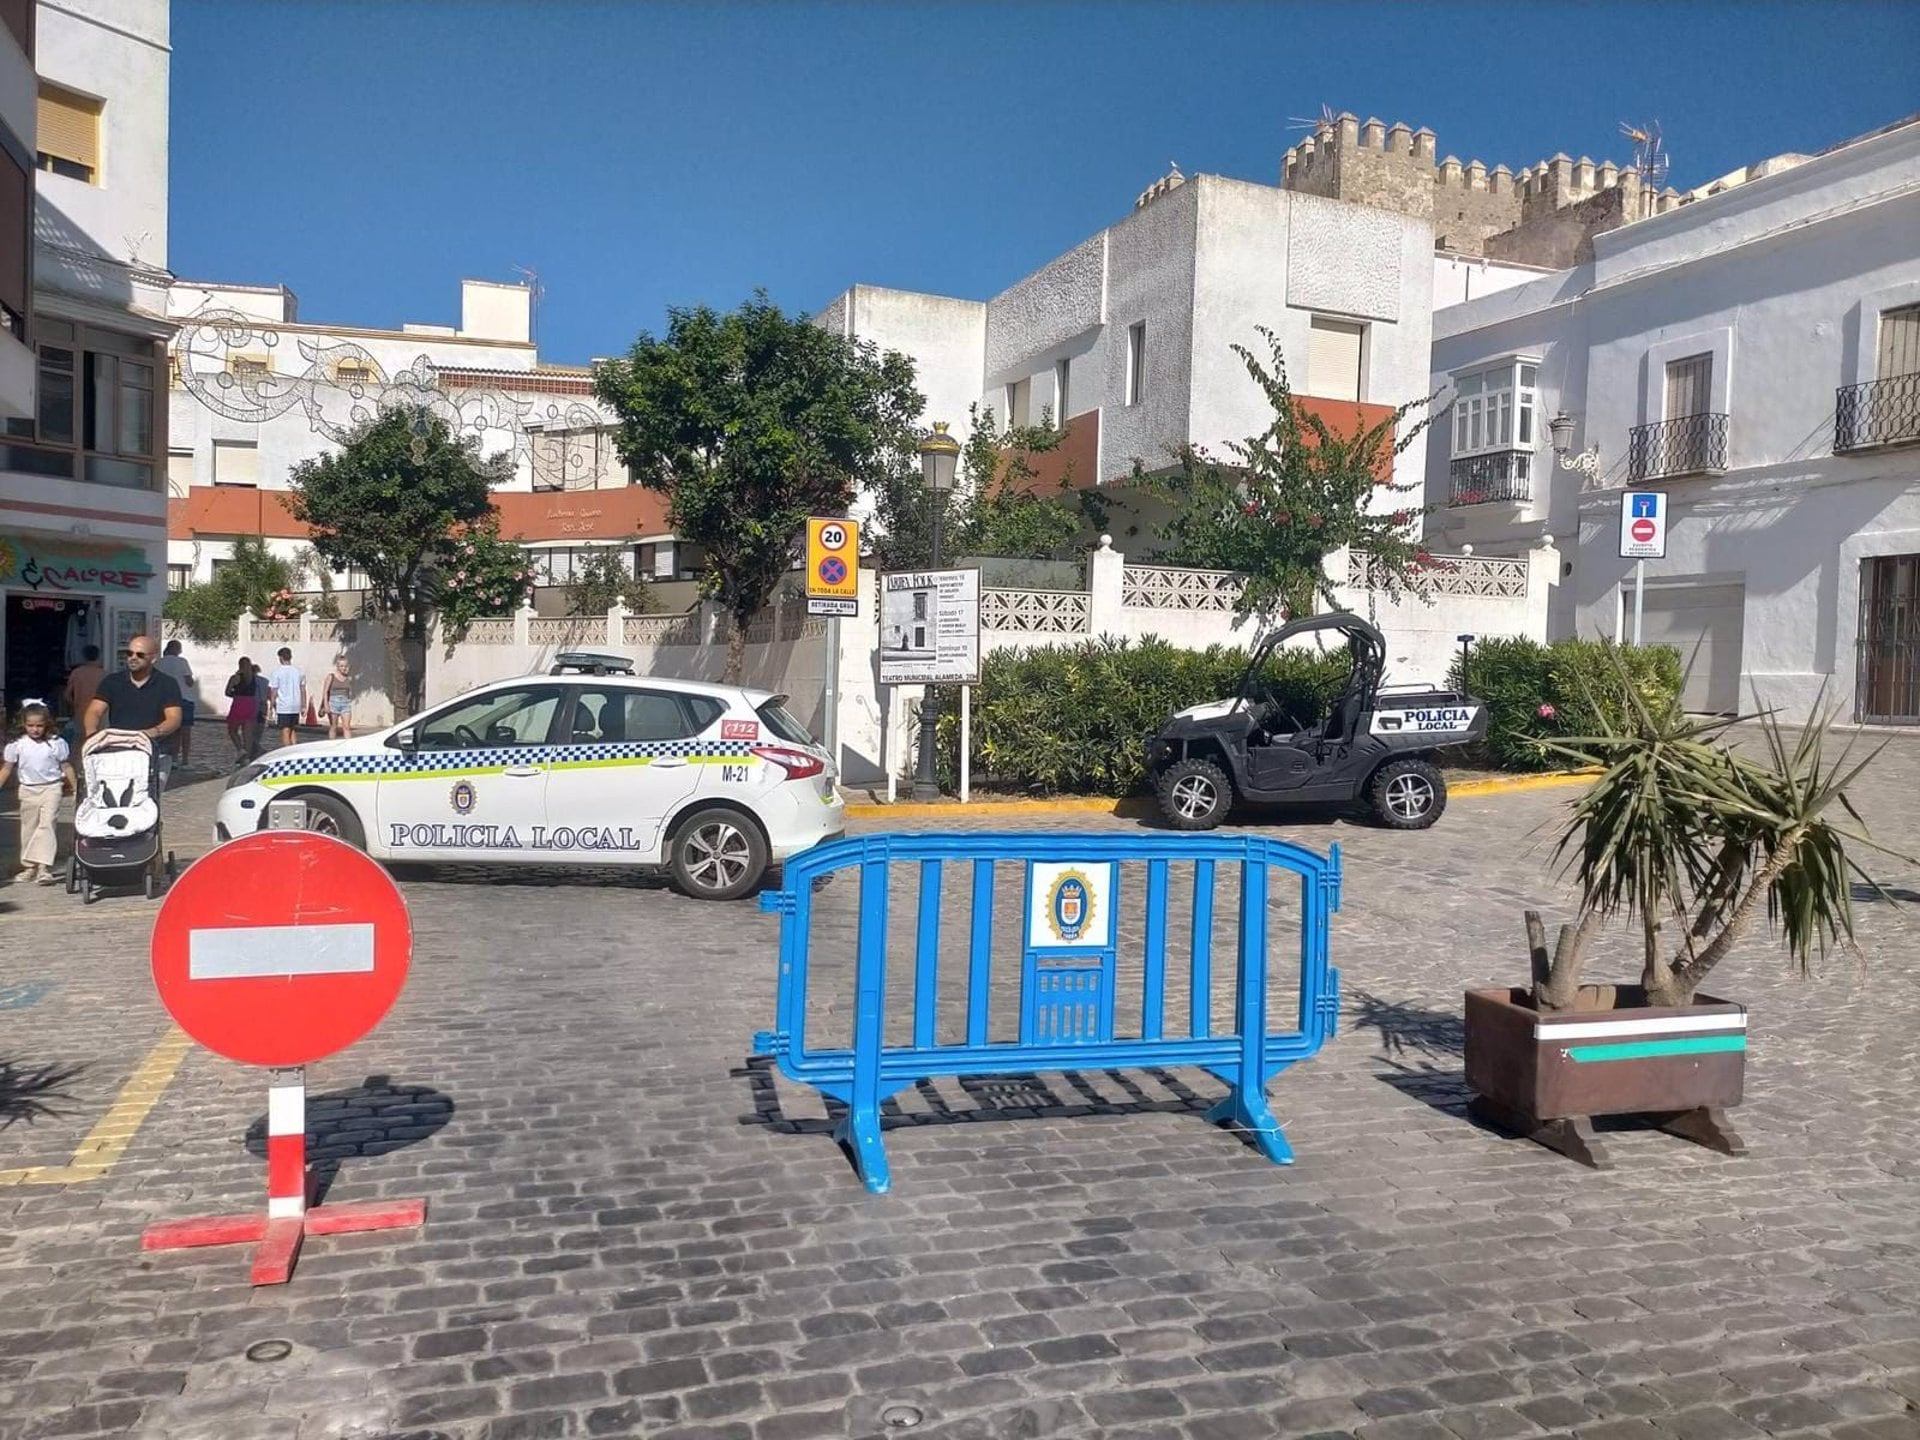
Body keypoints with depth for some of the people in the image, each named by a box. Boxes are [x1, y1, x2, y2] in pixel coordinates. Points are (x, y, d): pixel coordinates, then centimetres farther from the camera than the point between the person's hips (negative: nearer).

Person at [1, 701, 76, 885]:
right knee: (28, 827, 11)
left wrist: (75, 789, 5)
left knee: (47, 825, -13)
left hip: (51, 788, -3)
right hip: (28, 790, 3)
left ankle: (43, 867, -18)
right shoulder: (16, 745, -1)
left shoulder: (57, 743, -4)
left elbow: (66, 767, 4)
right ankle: (28, 866, 22)